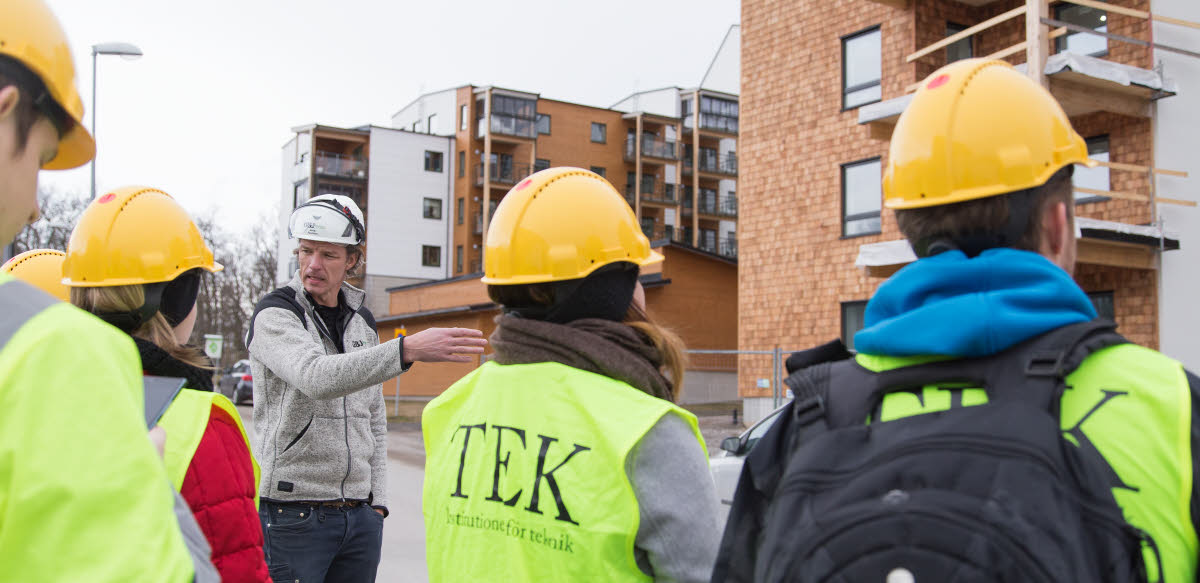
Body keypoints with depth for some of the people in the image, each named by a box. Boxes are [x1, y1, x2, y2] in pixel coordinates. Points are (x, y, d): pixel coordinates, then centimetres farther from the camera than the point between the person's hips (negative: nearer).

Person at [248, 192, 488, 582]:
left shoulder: (362, 322, 11)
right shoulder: (275, 314, -8)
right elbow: (316, 377, -30)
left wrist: (377, 500, 10)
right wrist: (408, 349, -41)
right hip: (293, 513, -5)